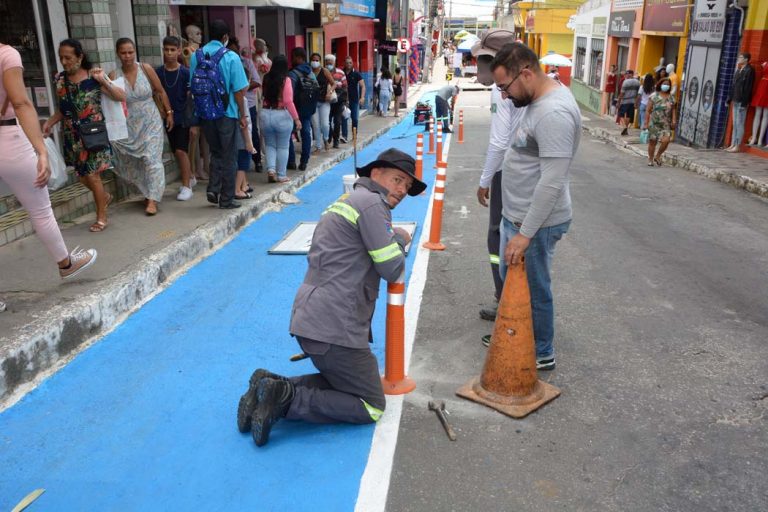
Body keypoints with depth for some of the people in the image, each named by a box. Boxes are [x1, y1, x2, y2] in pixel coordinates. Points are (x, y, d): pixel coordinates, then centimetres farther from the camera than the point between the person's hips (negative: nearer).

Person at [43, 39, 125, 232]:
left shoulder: (93, 76, -9)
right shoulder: (60, 80, 5)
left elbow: (122, 97, -11)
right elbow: (63, 109, 15)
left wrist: (104, 81, -23)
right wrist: (49, 122, 2)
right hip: (72, 135, 5)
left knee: (92, 174, -4)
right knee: (82, 175, 10)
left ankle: (101, 217, 11)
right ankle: (105, 196, 38)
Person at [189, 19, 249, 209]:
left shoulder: (196, 56, 1)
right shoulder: (231, 57, -11)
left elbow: (192, 87, 8)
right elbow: (239, 90, -11)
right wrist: (243, 115, -1)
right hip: (227, 114, -4)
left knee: (216, 152, 22)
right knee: (229, 157, 7)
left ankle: (213, 189, 9)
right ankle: (226, 199, 11)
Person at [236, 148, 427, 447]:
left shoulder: (347, 200, 23)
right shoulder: (372, 203, -8)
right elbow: (392, 270, -10)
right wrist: (400, 239, 7)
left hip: (308, 319, 10)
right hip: (334, 328, -10)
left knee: (340, 382, 25)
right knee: (371, 407, 3)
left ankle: (273, 388, 7)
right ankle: (288, 400, -10)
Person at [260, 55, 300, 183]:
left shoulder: (266, 79, 1)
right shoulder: (286, 80, -10)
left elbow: (264, 95, 4)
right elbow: (288, 101, -16)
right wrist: (296, 118, -13)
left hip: (266, 114, 3)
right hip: (282, 115, -3)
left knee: (270, 145, 18)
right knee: (283, 147, 8)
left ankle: (271, 168, 1)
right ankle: (281, 175, 13)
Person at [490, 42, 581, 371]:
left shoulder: (554, 113, -26)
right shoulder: (541, 99, 7)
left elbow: (552, 183, -29)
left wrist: (525, 234, -27)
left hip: (535, 221, -10)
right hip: (517, 214, 10)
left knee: (533, 290, 6)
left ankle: (541, 354, 26)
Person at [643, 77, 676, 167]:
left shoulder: (671, 97, 11)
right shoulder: (654, 96, -1)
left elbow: (673, 110, 14)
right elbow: (648, 110, -2)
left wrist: (674, 120, 1)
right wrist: (646, 123, -7)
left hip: (666, 124, 2)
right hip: (654, 123, -2)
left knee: (666, 140, -14)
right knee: (652, 141, 3)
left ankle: (657, 156, 8)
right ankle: (650, 159, 18)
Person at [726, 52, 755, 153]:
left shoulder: (749, 70, -10)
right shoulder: (739, 70, 15)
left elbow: (748, 87, -15)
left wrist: (744, 102, -19)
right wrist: (730, 99, 14)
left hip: (742, 101, -8)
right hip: (736, 101, 8)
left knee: (739, 124, -5)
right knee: (735, 124, 11)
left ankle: (737, 146, -1)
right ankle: (733, 145, 16)